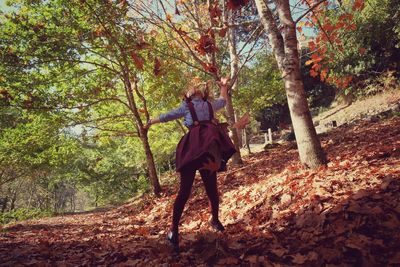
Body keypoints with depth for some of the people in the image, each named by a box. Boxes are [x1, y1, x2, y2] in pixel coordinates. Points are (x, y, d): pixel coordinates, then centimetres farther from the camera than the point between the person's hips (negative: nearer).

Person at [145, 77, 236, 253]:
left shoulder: (186, 106, 10)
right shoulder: (211, 104, 18)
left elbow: (166, 116, 17)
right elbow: (223, 100, 39)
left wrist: (151, 122, 33)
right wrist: (224, 86, 55)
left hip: (192, 147, -2)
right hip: (209, 146, 3)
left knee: (184, 190, -4)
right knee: (211, 188, 15)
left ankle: (174, 230, -3)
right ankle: (215, 220, 28)